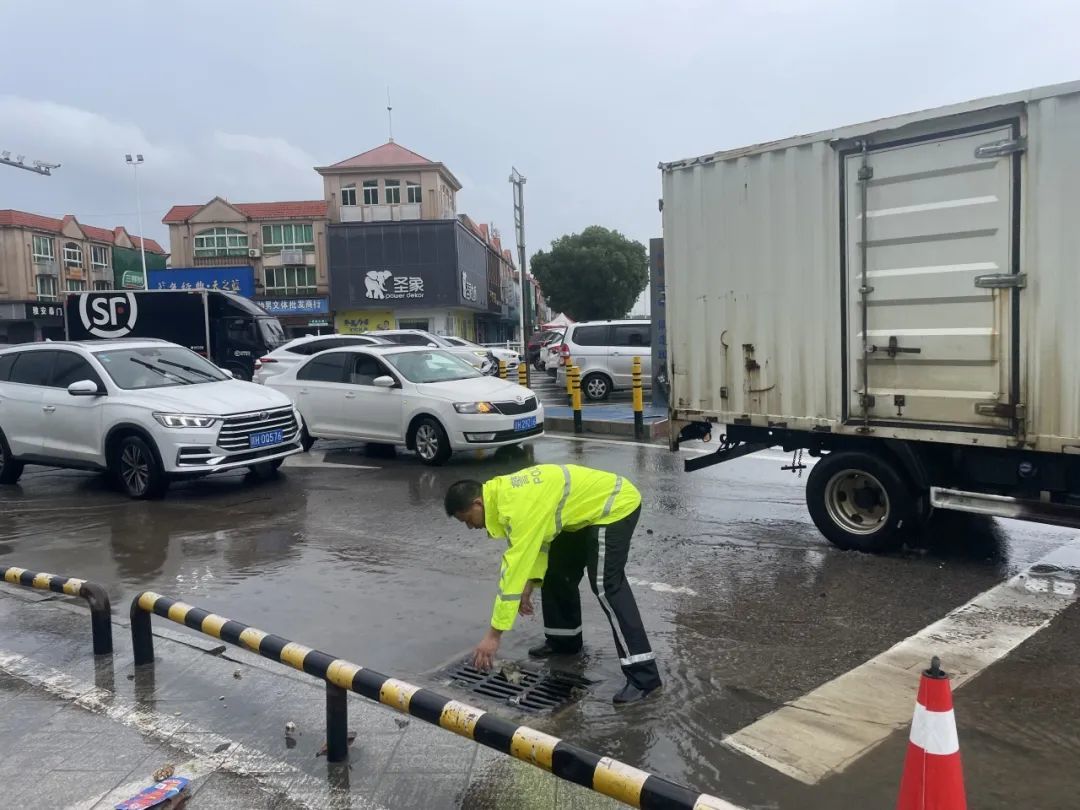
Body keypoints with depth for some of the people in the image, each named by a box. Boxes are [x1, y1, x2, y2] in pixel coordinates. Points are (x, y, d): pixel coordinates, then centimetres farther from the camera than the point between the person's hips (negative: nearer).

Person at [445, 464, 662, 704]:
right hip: (589, 506, 10)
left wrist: (493, 635, -25)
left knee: (606, 586, -16)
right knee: (557, 570, 15)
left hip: (616, 506, -10)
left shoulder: (518, 507, -30)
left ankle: (643, 676, -14)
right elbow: (536, 537, 11)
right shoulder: (501, 492, 0)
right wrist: (530, 584, 1)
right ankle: (564, 640, 34)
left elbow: (513, 569, -29)